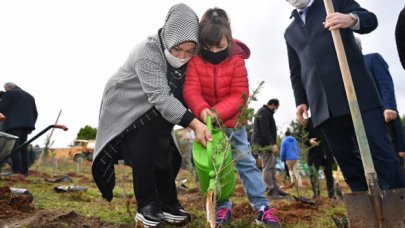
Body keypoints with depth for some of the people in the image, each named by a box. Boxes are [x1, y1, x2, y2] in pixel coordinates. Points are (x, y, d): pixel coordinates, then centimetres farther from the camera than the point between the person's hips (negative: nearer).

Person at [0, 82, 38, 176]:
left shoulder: (9, 93, 3)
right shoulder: (30, 96, 23)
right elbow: (35, 113, 18)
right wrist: (31, 126, 18)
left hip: (13, 124, -7)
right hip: (26, 124, 7)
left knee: (14, 147, -9)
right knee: (22, 147, 7)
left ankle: (16, 171, -15)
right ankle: (24, 171, 2)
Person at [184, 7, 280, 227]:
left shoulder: (236, 60, -13)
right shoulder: (195, 60, -12)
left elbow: (239, 95, -15)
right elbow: (191, 90, -19)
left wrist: (218, 112, -29)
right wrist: (202, 110, -39)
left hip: (233, 121, -1)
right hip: (207, 122, 1)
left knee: (245, 161, 2)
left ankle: (262, 206, 9)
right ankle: (223, 206, 17)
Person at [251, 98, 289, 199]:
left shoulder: (266, 112, 23)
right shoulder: (263, 112, -11)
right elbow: (265, 130, -21)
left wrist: (272, 143, 17)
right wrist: (273, 144, -24)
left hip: (266, 143, 11)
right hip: (263, 144, -11)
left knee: (272, 166, 13)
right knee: (267, 167, -11)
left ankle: (275, 188, 19)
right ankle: (270, 190, -9)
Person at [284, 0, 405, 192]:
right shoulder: (290, 32, 22)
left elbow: (371, 19, 2)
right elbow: (295, 72, 21)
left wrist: (352, 19, -21)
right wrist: (301, 101, 9)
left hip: (356, 91, -2)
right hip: (323, 105, 3)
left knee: (380, 152, -9)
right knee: (348, 162, 1)